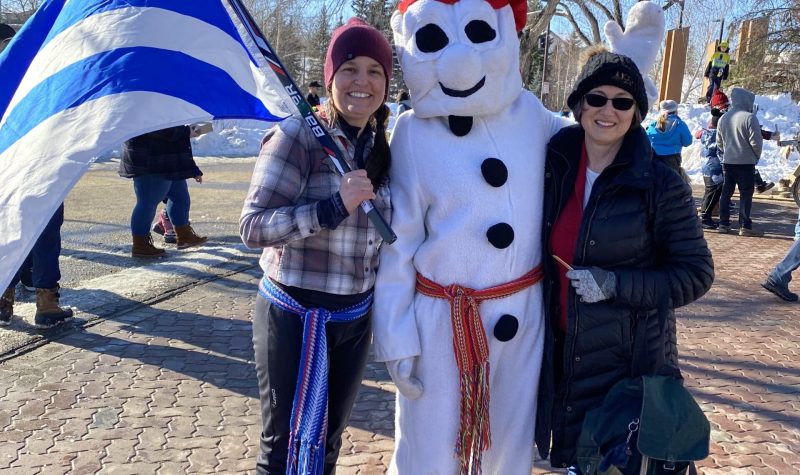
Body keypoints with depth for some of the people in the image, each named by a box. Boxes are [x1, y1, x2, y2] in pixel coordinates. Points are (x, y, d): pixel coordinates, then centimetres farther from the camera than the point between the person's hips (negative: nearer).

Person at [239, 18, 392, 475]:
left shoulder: (381, 145, 5)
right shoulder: (298, 135, -16)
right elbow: (253, 226, -21)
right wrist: (335, 205, -30)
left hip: (356, 317, 6)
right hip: (296, 316, -6)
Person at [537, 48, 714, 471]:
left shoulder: (661, 185, -11)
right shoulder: (554, 166, -1)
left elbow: (696, 274, -8)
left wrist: (614, 284, -19)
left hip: (631, 357, -3)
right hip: (561, 353, 4)